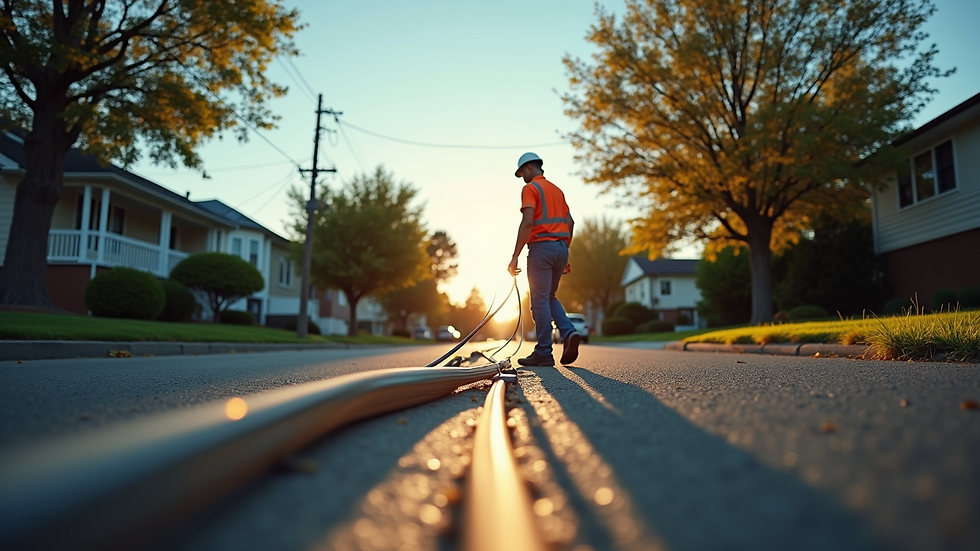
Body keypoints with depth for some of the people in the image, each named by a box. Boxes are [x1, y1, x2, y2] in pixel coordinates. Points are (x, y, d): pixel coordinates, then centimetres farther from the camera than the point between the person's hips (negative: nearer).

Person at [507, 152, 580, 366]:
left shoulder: (530, 188, -4)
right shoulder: (557, 190, 20)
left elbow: (528, 223, -16)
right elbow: (570, 223, 17)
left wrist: (515, 256, -16)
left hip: (541, 246, -8)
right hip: (560, 246, 8)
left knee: (540, 300, -3)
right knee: (549, 297, 17)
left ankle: (543, 353, 0)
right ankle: (569, 333, -3)